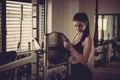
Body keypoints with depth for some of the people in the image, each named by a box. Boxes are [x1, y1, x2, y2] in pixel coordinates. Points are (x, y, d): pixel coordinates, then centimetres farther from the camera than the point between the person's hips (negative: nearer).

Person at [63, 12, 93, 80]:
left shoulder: (87, 38, -16)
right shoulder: (77, 35, 6)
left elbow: (84, 61, -24)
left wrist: (71, 48, -26)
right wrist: (67, 46, 0)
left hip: (82, 72, -7)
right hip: (74, 70, 7)